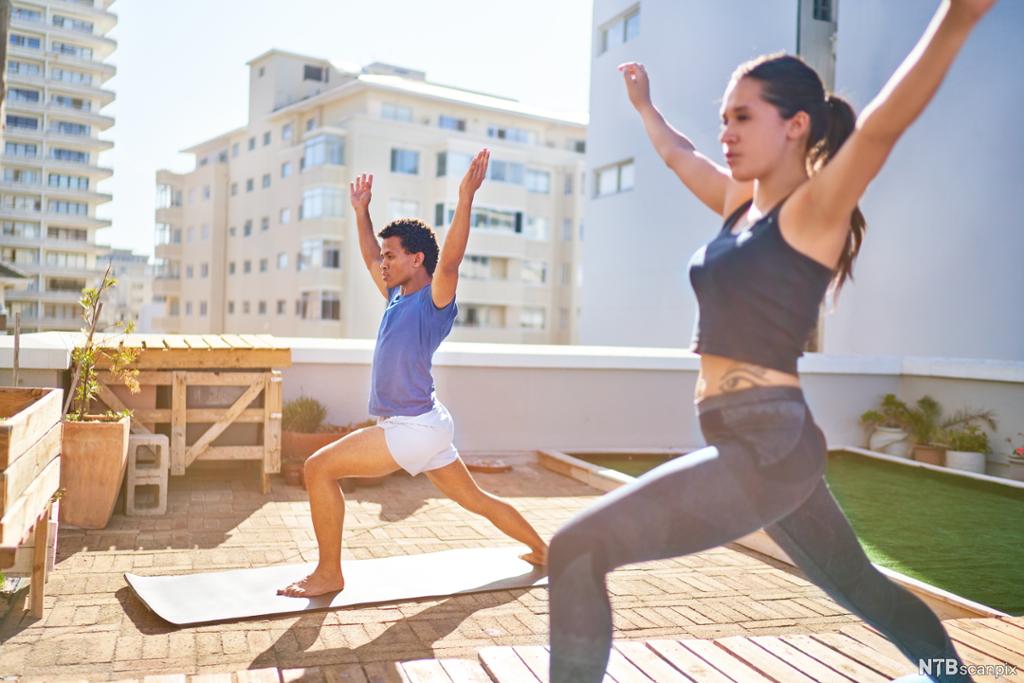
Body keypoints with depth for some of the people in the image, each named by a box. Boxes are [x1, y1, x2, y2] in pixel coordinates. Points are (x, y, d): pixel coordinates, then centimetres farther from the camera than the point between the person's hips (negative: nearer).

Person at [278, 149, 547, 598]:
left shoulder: (434, 300, -11)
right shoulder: (397, 297, 13)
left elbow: (450, 258, -30)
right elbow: (370, 259, 27)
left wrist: (465, 199, -36)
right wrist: (361, 211, 28)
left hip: (416, 427, -10)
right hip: (423, 427, 10)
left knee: (318, 468, -11)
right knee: (474, 499, 17)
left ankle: (329, 574, -1)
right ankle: (542, 550, 29)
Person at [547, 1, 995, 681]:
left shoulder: (816, 209, -9)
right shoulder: (741, 203, 12)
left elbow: (886, 122, -26)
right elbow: (678, 154, 29)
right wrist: (644, 105, 43)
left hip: (769, 444, -9)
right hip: (756, 443, 9)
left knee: (577, 550, -15)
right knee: (862, 586, 27)